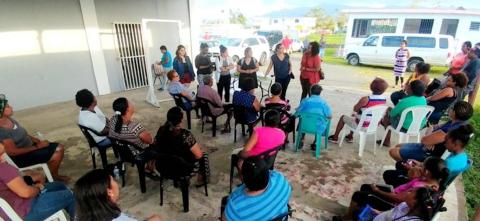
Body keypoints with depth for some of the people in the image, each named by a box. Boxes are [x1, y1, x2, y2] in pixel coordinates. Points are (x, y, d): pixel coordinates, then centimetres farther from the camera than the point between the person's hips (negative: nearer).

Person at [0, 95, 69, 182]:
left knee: (59, 148, 5)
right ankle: (54, 177, 8)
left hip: (29, 146, 9)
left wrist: (34, 139, 0)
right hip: (20, 157, -9)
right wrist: (37, 147, -19)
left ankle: (53, 174, 15)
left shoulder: (9, 119, 0)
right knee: (56, 155, -18)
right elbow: (13, 152, -26)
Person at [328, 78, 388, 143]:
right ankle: (350, 137, 44)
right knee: (355, 116, 32)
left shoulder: (366, 99, -28)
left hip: (362, 125, -6)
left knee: (343, 117, 17)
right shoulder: (384, 99, -8)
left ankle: (335, 138, 30)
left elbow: (355, 109, -11)